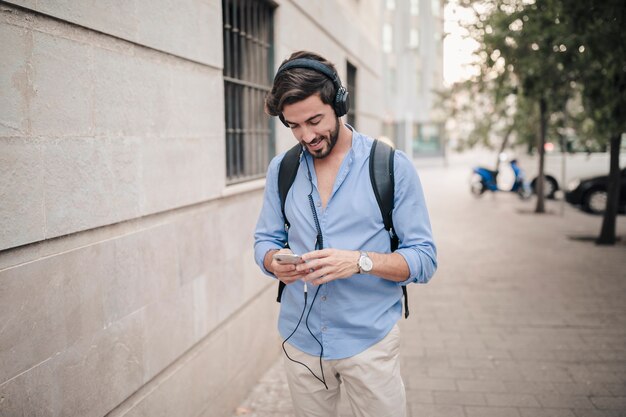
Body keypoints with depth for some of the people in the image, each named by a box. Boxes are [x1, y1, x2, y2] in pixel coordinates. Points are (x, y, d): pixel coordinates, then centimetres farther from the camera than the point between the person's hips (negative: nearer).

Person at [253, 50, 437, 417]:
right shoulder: (281, 169, 3)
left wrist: (361, 260, -26)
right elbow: (265, 241, 10)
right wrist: (276, 261, -15)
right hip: (300, 338, 3)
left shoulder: (393, 166, -8)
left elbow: (424, 259, -8)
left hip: (369, 341, -3)